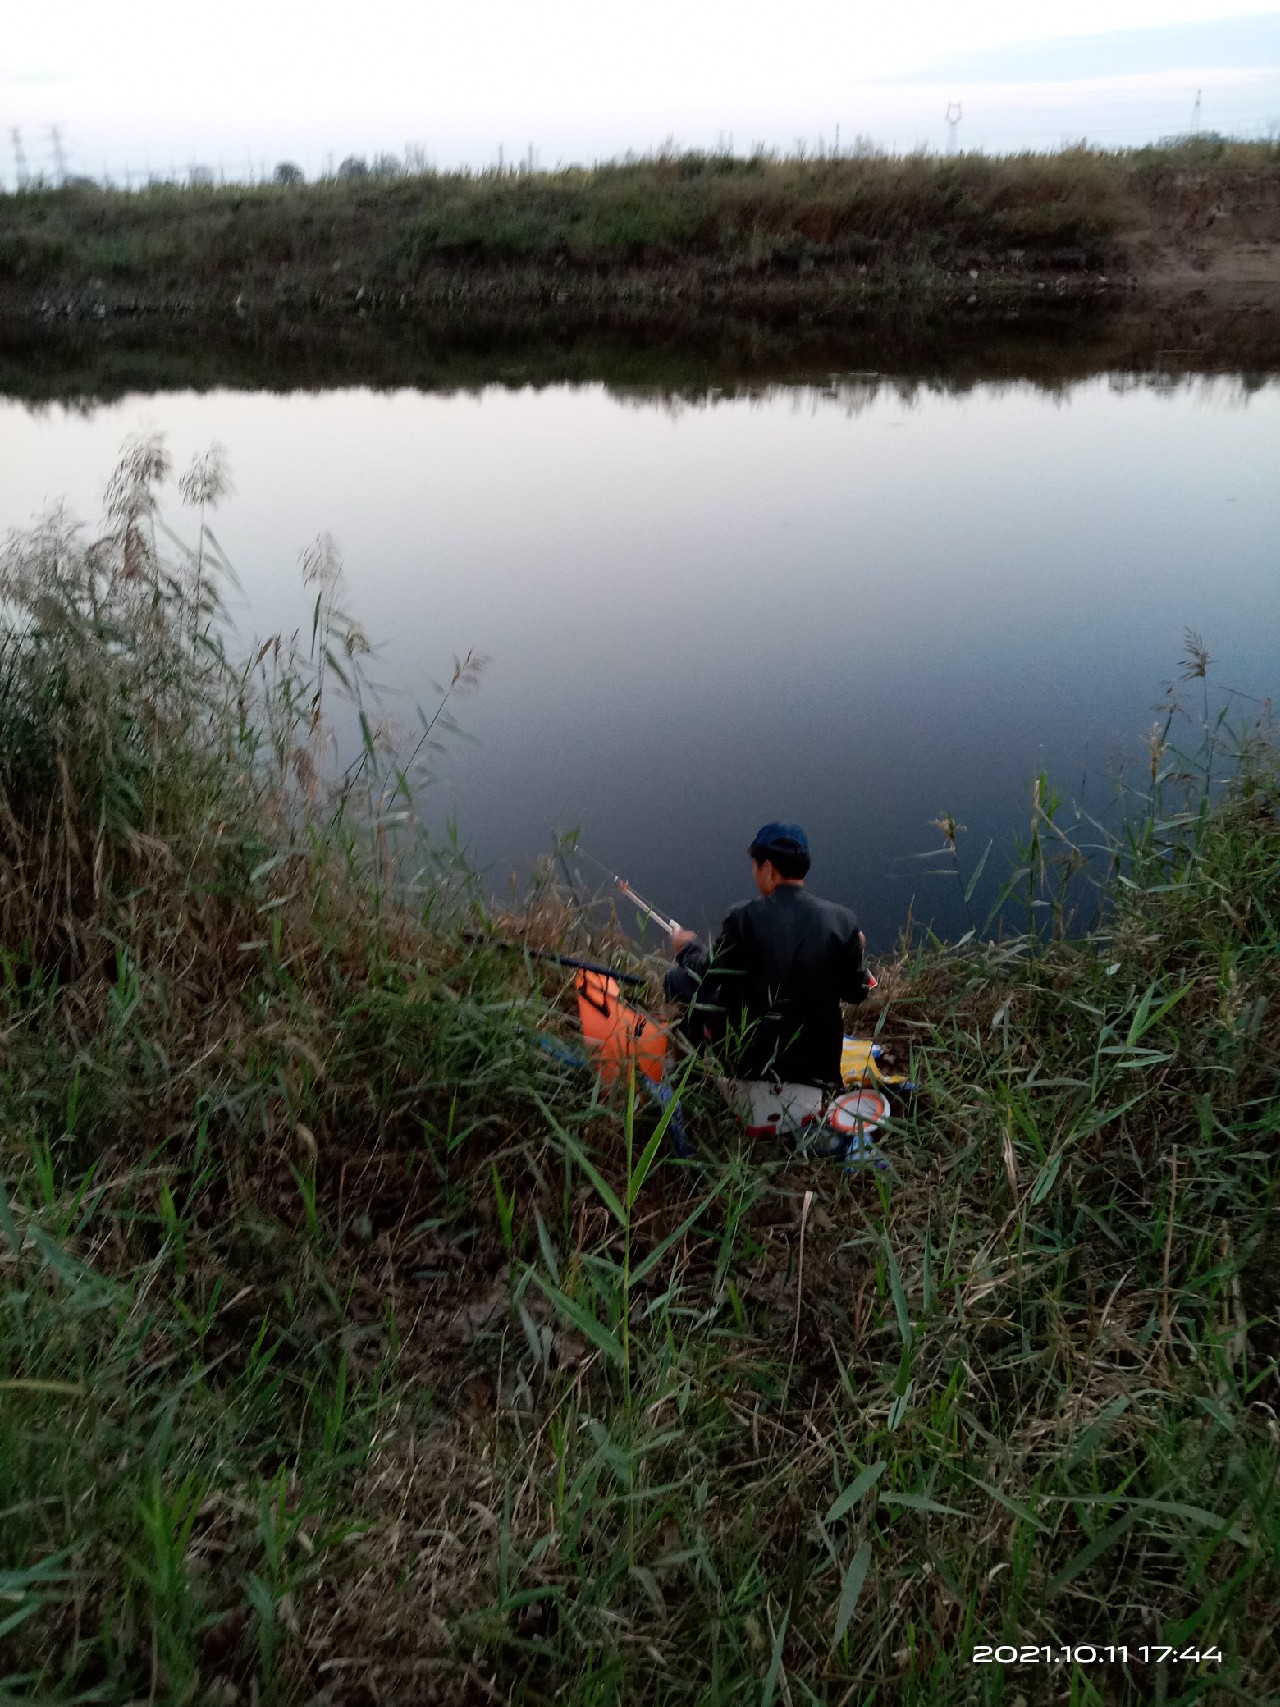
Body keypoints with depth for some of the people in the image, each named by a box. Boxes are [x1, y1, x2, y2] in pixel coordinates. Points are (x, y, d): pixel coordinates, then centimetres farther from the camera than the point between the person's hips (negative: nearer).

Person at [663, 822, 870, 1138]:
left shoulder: (743, 918, -16)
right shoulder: (843, 921, -8)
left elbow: (704, 981, -6)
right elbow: (856, 992, 3)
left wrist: (688, 948, 15)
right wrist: (858, 950, 24)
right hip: (816, 1063, 6)